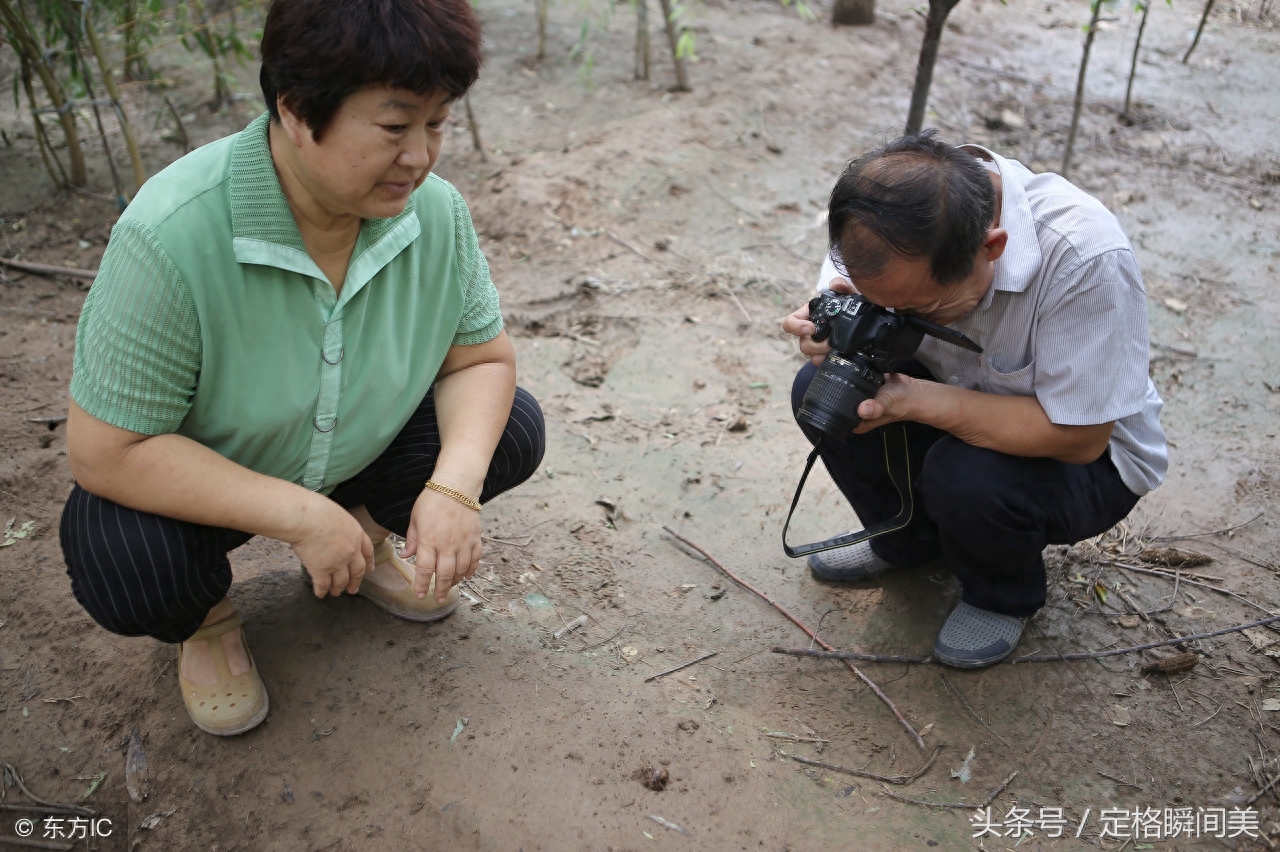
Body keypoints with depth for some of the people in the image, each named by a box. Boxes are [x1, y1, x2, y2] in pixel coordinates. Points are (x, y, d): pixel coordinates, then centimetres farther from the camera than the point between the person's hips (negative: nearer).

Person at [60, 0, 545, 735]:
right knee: (123, 565, -32)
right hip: (191, 476, -3)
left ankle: (363, 534, 15)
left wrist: (454, 487, -28)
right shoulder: (171, 238, -34)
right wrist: (299, 515, -34)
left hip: (357, 443, 4)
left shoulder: (436, 211, -20)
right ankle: (204, 618, 6)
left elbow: (483, 358, -10)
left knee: (514, 430, -12)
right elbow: (107, 452, -30)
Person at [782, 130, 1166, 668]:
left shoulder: (1086, 255, -37)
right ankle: (906, 542, 12)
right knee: (817, 390, -16)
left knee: (967, 477, -35)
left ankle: (1005, 597, 3)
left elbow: (1078, 436, -32)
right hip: (965, 395, 5)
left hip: (1085, 453, -5)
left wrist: (912, 399, -39)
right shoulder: (891, 212, -22)